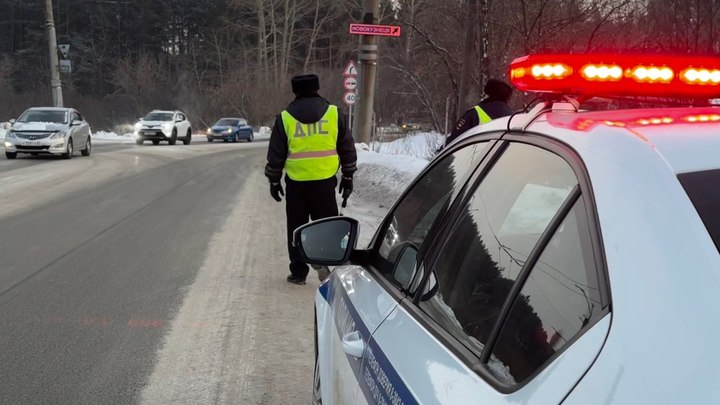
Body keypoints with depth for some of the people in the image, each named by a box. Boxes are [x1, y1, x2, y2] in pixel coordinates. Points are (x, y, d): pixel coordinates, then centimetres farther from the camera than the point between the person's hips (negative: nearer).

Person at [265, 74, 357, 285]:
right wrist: (348, 177, 14)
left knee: (297, 228, 12)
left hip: (296, 182, 0)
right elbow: (347, 149, 5)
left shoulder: (285, 118, 0)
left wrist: (274, 181, 14)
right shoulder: (333, 113, 1)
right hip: (325, 181, 0)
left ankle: (298, 272, 15)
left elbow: (275, 154, 3)